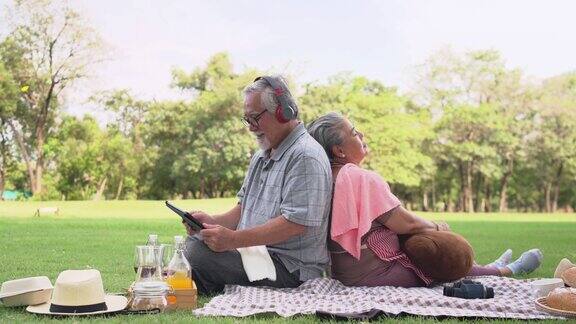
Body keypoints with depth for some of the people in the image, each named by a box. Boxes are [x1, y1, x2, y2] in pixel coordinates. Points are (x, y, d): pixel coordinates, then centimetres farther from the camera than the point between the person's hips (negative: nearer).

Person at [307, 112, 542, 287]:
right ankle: (507, 271, 34)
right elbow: (406, 223, -21)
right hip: (379, 274, -8)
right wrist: (436, 227, 0)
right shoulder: (362, 178, -23)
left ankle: (493, 269, 42)